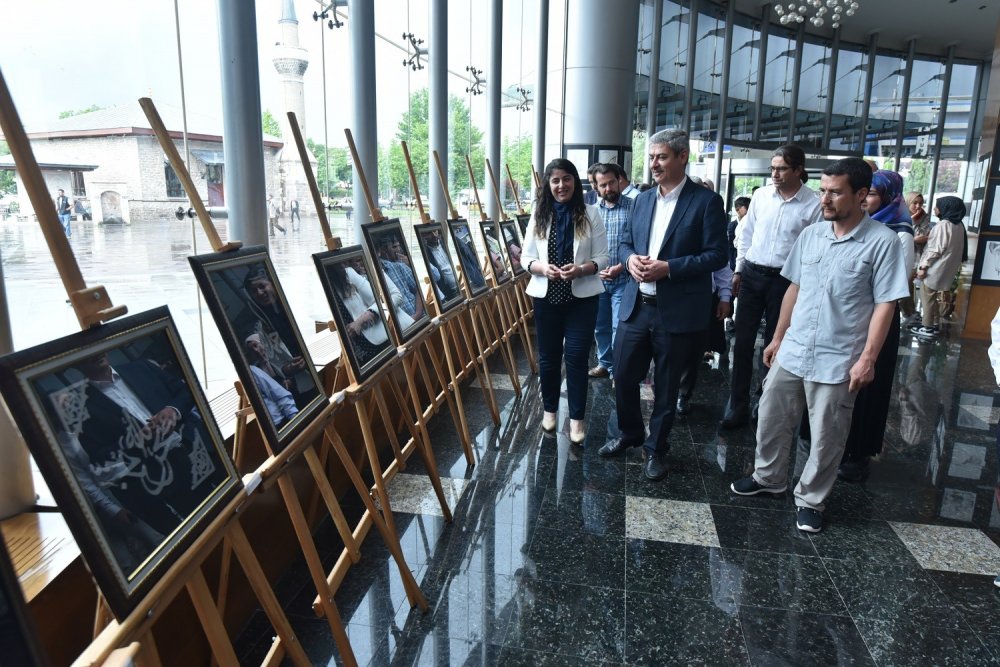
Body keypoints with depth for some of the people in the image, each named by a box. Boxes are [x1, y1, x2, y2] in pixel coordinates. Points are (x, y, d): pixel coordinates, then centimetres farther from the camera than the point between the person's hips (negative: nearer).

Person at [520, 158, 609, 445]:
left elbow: (602, 258, -4)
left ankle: (576, 418, 11)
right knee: (548, 356, 12)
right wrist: (542, 267, -18)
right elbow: (526, 257, 3)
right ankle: (549, 409, 31)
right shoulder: (539, 215, 3)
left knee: (576, 357, -1)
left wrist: (580, 269, -22)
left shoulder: (591, 214, -3)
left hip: (581, 297, -2)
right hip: (546, 296, 2)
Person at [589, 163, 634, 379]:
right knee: (600, 326, 15)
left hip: (623, 279, -4)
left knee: (619, 328, -3)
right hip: (597, 279, 5)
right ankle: (605, 363, 31)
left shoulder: (633, 208, -6)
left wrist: (620, 267, -16)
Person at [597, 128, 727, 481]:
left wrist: (668, 267, -20)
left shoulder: (706, 201, -7)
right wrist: (630, 258, -7)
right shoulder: (643, 199, 10)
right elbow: (624, 242, 16)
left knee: (666, 386, 9)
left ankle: (656, 448, 28)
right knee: (623, 376, 11)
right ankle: (630, 434, 35)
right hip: (636, 306, 5)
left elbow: (717, 255, -11)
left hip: (677, 312, -5)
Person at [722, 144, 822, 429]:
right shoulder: (760, 195, 3)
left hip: (785, 280, -3)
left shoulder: (813, 204, -8)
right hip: (751, 275, 3)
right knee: (743, 341, 4)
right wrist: (738, 270, 10)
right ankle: (738, 405, 13)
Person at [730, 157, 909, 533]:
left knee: (826, 438, 8)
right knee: (772, 419, 15)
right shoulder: (810, 235, 4)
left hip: (838, 361, -5)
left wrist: (867, 358, -15)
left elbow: (885, 304, -10)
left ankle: (810, 500, 27)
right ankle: (768, 477, 37)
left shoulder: (882, 242, -10)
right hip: (792, 353, 5)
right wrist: (777, 338, 12)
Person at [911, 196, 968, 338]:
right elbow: (955, 248, 14)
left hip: (934, 269, -9)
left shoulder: (943, 225, -19)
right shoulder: (959, 225, 8)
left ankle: (927, 327, 5)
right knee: (934, 297, 19)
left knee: (927, 298, 1)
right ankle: (933, 322, 27)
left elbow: (936, 249, -21)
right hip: (946, 268, 9)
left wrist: (923, 266, -17)